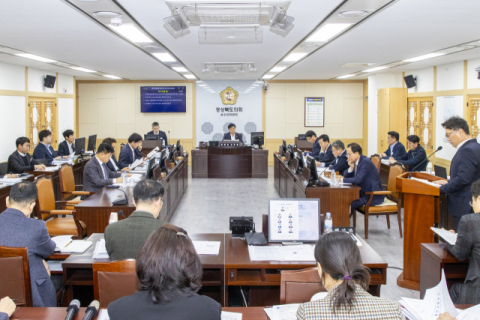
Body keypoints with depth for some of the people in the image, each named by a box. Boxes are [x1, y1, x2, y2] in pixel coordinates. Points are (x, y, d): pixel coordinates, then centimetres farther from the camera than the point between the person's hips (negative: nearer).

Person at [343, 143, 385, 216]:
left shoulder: (366, 162, -21)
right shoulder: (355, 161, 5)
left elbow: (358, 180, -29)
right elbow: (345, 175, 12)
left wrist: (343, 179, -19)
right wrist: (351, 168, -8)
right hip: (364, 192, 9)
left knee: (351, 204, -25)